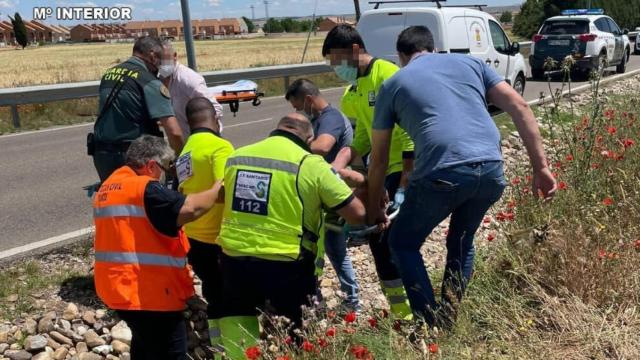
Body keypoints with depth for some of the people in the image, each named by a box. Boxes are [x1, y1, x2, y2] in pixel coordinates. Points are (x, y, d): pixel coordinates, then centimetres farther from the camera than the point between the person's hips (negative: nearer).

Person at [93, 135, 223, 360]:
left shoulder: (106, 189, 12)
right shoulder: (145, 189, -18)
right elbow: (190, 208, -29)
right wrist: (217, 190, -12)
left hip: (118, 287, 9)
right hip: (149, 293, -9)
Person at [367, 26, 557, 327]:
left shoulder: (393, 84, 18)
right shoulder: (470, 62, 24)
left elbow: (379, 161, 20)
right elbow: (520, 107, 13)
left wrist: (373, 211, 31)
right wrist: (541, 168, 13)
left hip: (443, 174, -4)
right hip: (492, 170, 4)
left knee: (403, 244, 19)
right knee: (461, 244, 28)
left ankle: (433, 327, 13)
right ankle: (449, 322, 27)